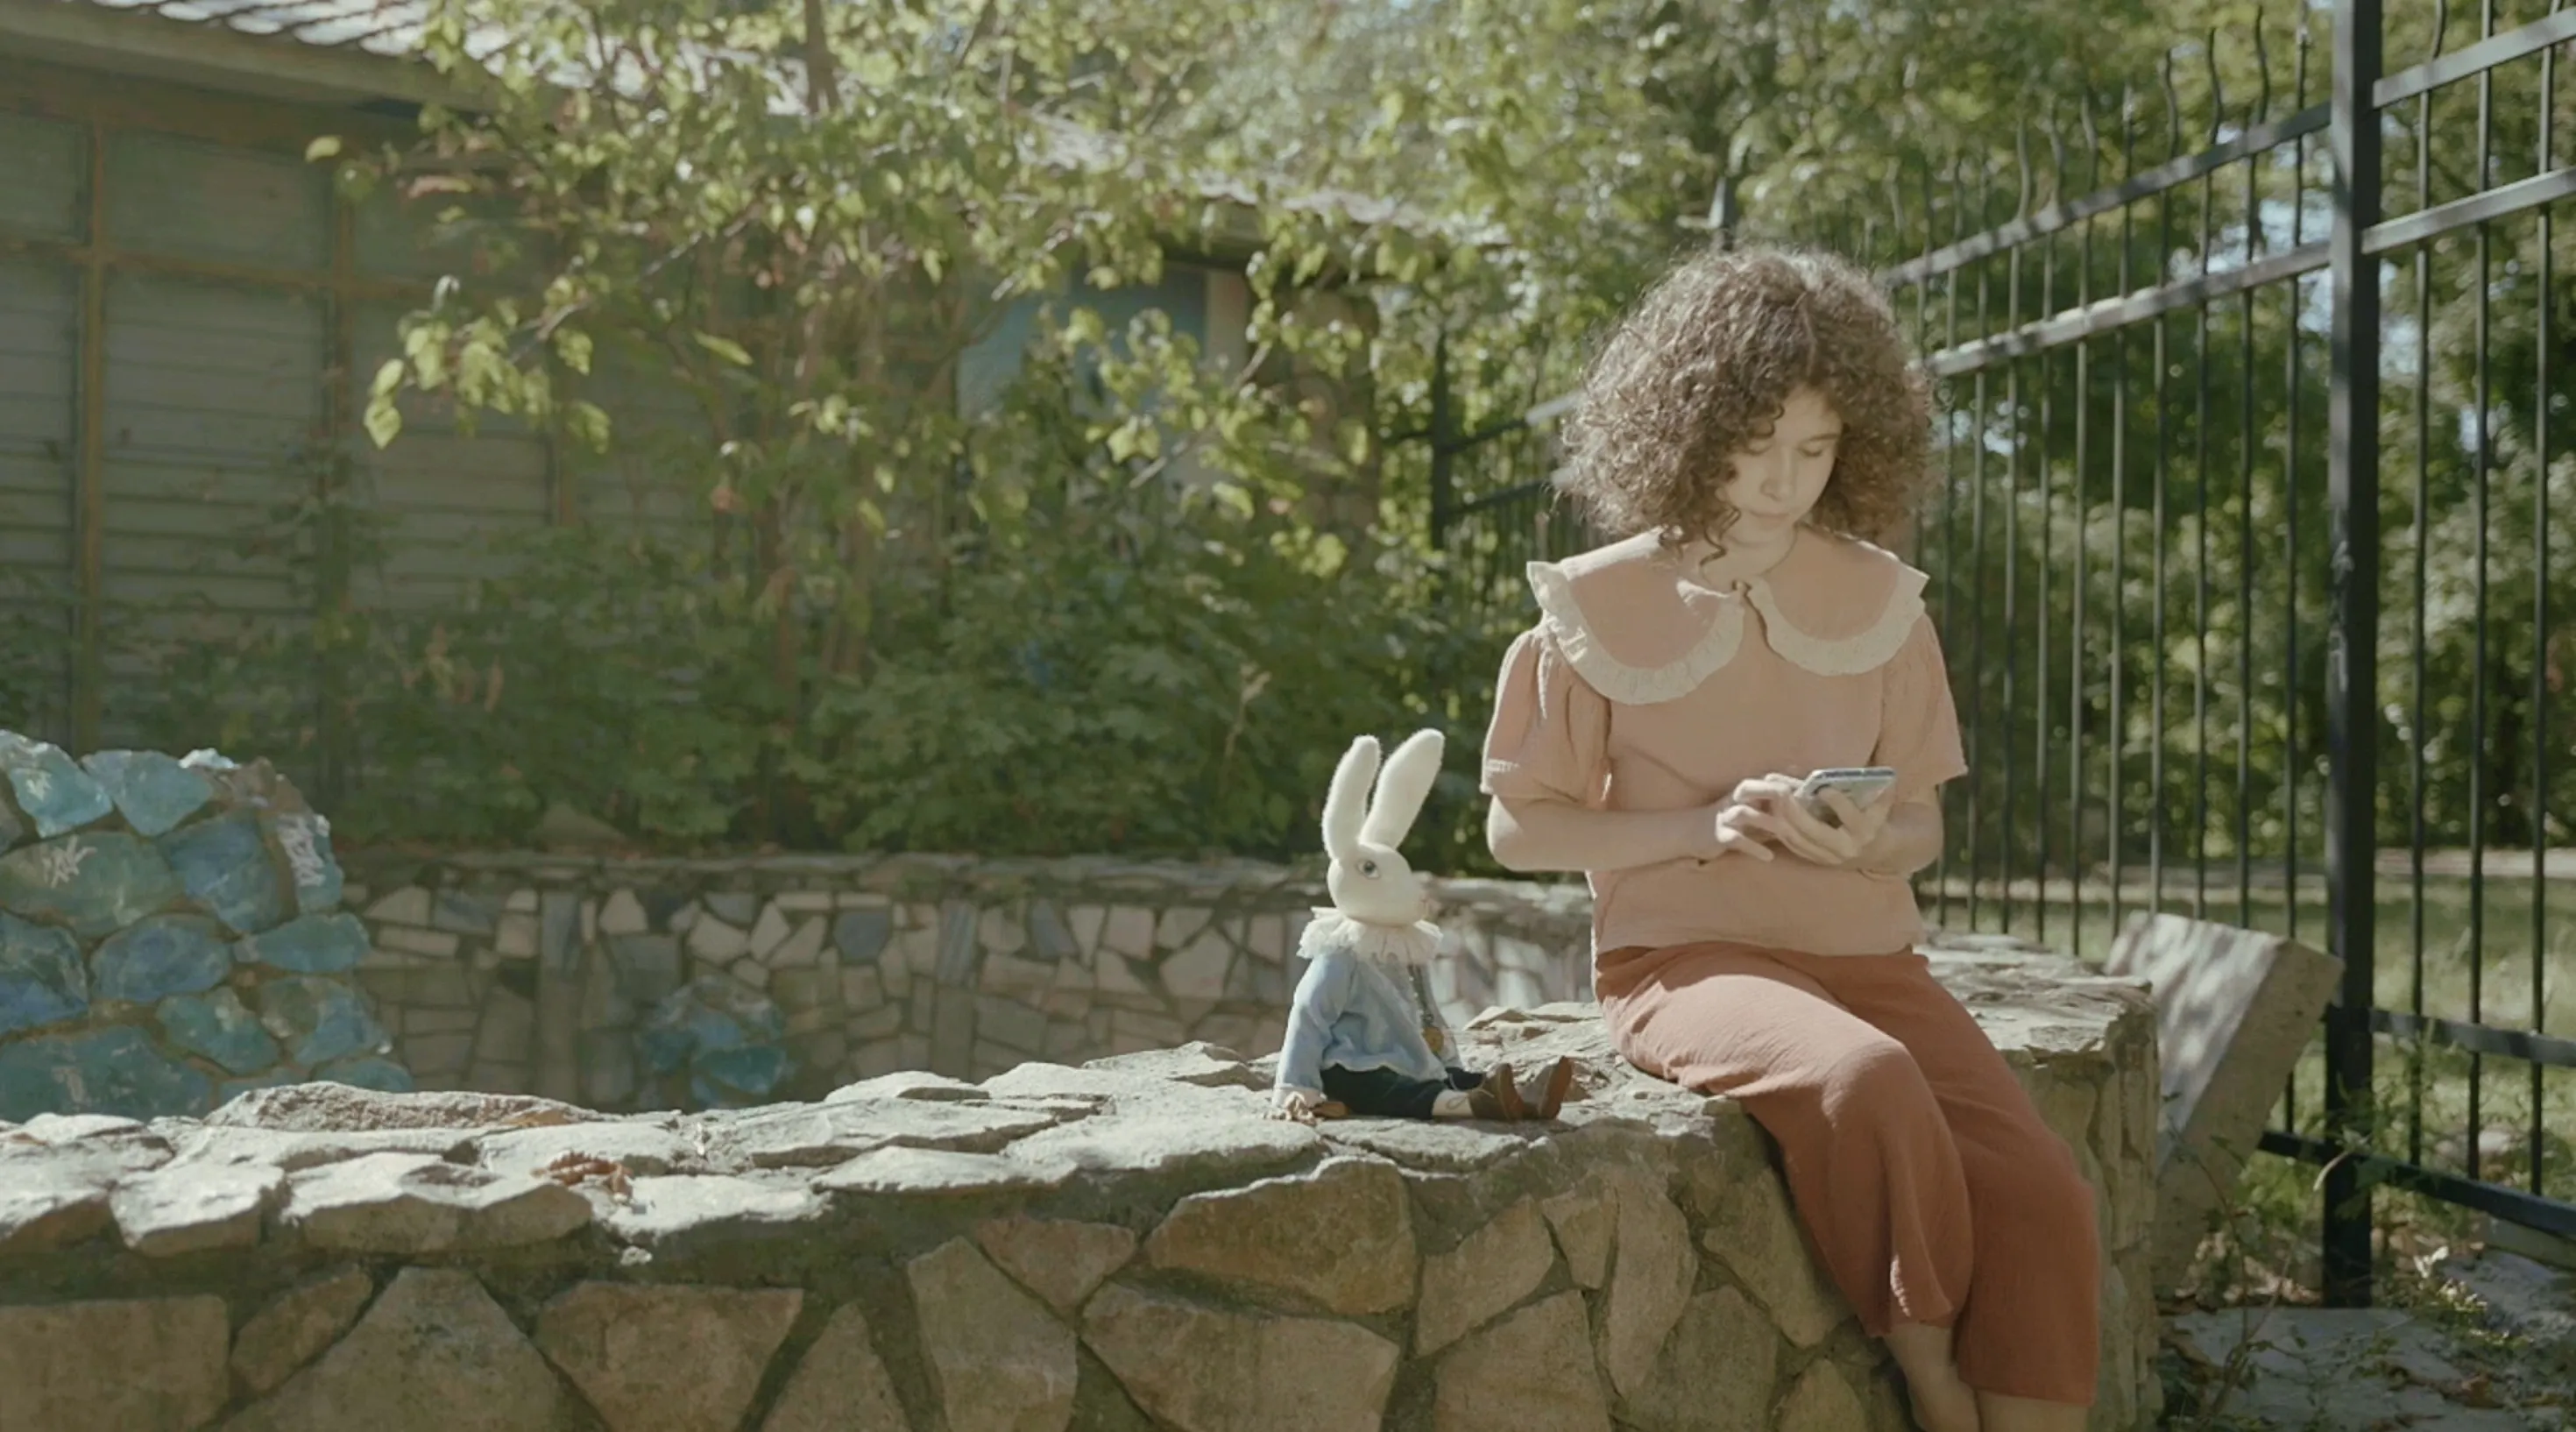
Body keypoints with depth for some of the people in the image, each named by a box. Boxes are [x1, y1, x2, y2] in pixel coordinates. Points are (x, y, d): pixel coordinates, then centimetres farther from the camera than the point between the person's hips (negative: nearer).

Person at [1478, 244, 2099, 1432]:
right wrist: (1705, 825, -13)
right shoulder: (1600, 607, -2)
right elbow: (1518, 827, 1)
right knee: (1865, 1077, -35)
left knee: (2040, 1195, -21)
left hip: (1865, 955, 4)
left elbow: (1921, 829, 13)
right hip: (1686, 956, -3)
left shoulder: (1879, 600, 7)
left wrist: (1863, 841, -12)